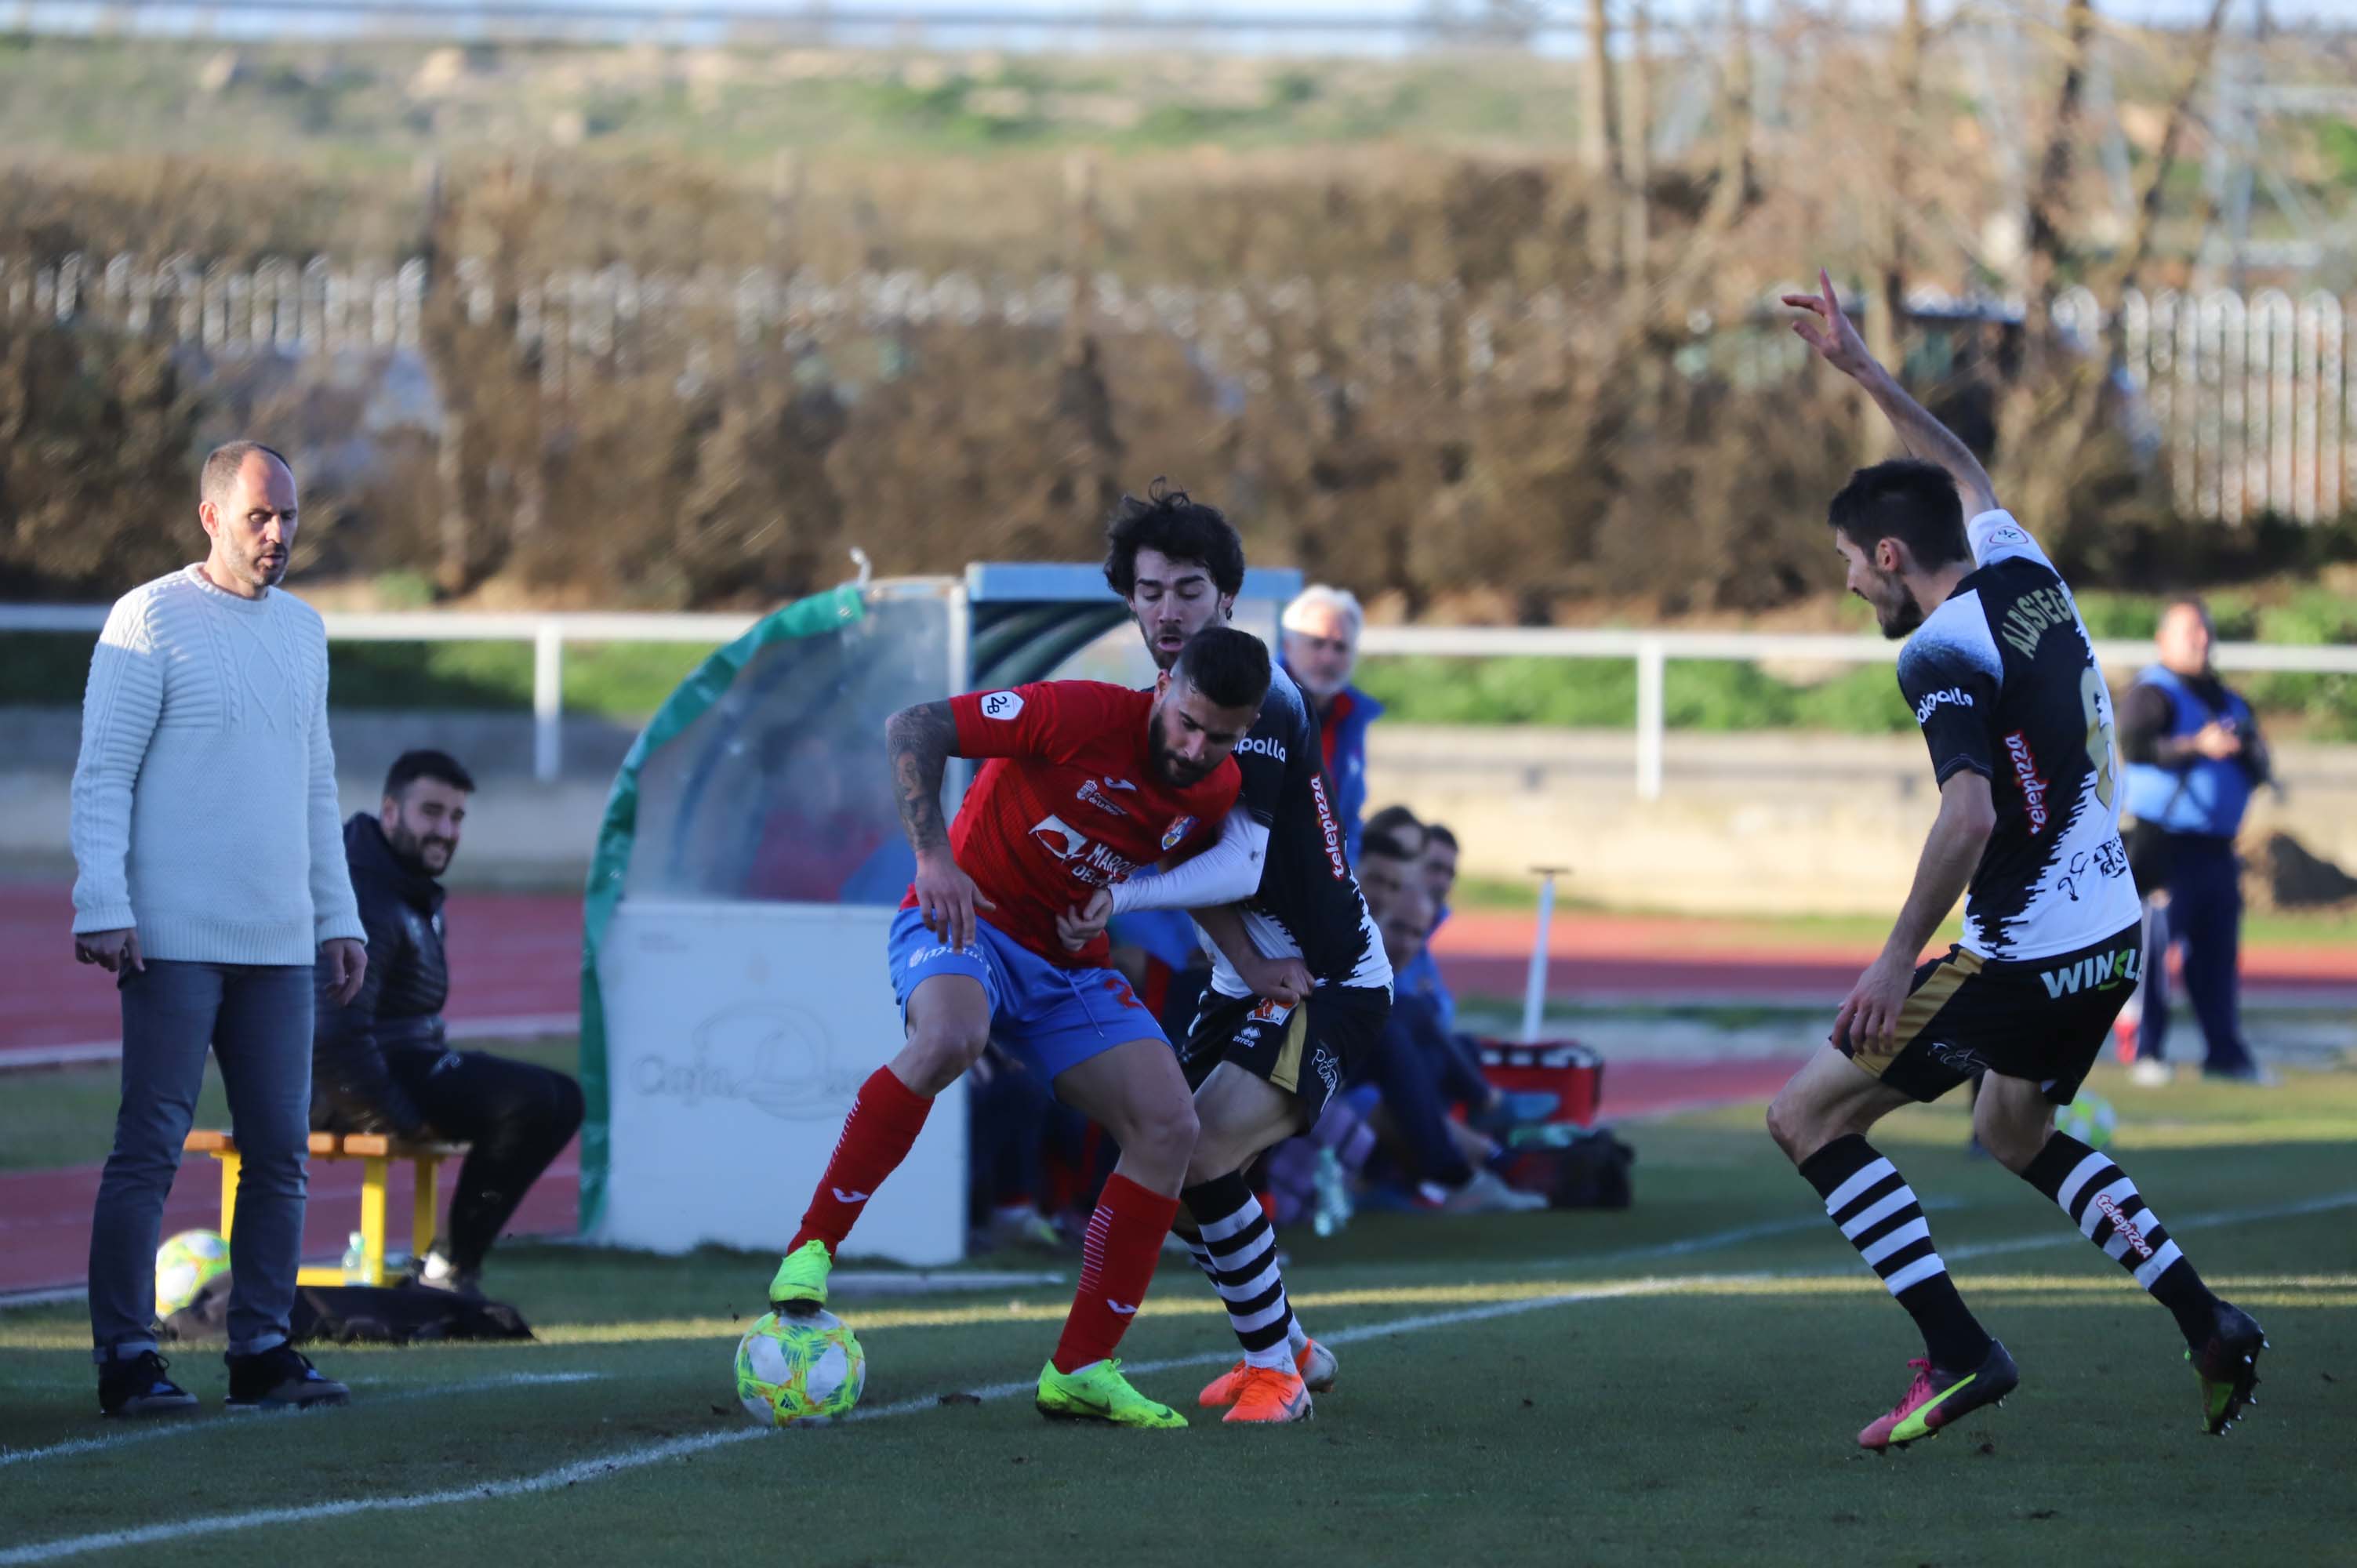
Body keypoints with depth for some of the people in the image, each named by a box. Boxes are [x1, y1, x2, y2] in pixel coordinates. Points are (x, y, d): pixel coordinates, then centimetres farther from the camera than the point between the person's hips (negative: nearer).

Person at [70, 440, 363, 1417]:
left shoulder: (302, 630, 17)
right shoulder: (150, 620, -3)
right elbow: (102, 776, -6)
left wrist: (339, 916, 17)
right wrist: (104, 909, -14)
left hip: (279, 944, 6)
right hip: (174, 937, -6)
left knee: (279, 1152, 3)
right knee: (150, 1147, -6)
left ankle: (262, 1351, 8)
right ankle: (126, 1356, -4)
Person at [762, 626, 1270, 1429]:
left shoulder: (1217, 790, -2)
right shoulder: (1082, 715, -22)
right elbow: (912, 728, -20)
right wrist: (933, 855, -28)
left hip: (1071, 963, 6)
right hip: (966, 916, -6)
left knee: (1169, 1127, -10)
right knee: (950, 1038, -40)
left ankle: (1080, 1370, -4)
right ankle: (810, 1249, -29)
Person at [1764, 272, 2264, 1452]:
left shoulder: (1944, 648, -17)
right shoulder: (2025, 577, 7)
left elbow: (1971, 816, -29)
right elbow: (1964, 476, 28)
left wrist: (1899, 958, -24)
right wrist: (1861, 370, 34)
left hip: (2022, 958, -9)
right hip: (2109, 934, 9)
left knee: (1807, 1115, 0)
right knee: (2016, 1133, 32)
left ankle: (1958, 1353, -9)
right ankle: (2206, 1324, 21)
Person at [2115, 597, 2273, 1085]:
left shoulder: (2229, 702, 19)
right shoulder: (2152, 694, -3)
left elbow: (2259, 767, 15)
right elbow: (2133, 743, -21)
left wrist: (2243, 748, -8)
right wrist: (2196, 747, -30)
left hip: (2216, 850, 7)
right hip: (2164, 844, -7)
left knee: (2217, 953, 8)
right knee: (2155, 947, -8)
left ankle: (2226, 1053, 12)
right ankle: (2148, 1054, -4)